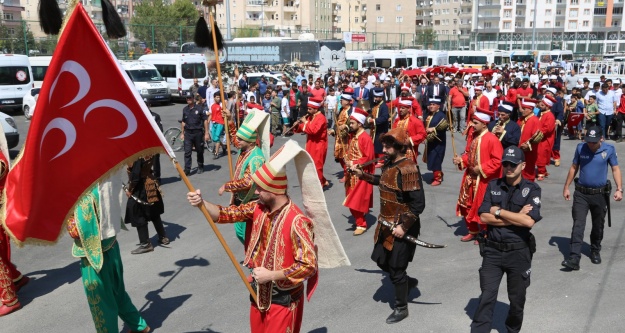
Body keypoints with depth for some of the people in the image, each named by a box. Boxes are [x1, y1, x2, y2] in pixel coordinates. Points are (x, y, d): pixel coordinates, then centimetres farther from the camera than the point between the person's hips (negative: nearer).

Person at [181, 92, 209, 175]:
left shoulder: (199, 108, -5)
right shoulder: (185, 109, 8)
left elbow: (205, 120, -4)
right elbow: (183, 122, 17)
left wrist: (206, 133, -7)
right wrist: (182, 133, 14)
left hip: (198, 132, -3)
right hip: (188, 133, 3)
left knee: (200, 151, 10)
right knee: (187, 152, -4)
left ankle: (200, 167, 28)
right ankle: (187, 170, -4)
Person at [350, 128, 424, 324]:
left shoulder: (408, 169, -25)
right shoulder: (390, 164, 2)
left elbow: (418, 204, -25)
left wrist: (404, 226, -24)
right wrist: (363, 175, 18)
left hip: (401, 227, -9)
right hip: (387, 224, 9)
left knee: (396, 269, 5)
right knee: (382, 261, 19)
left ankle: (401, 308, 26)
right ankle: (408, 282, 45)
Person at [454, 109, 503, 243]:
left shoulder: (492, 139, -19)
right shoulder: (473, 136, 6)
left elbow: (497, 161, -21)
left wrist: (481, 169, -21)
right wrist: (461, 160, -2)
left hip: (483, 180, -8)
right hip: (470, 177, 8)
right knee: (467, 205, 15)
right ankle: (473, 231, 32)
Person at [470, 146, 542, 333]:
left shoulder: (532, 190, -5)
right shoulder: (493, 186, 2)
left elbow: (529, 221, -19)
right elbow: (484, 217, -9)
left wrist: (498, 211, -12)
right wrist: (517, 216, -14)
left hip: (519, 252, 0)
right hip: (493, 250, 1)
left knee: (517, 299, 16)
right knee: (487, 297, -2)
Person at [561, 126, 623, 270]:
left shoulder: (609, 149, -8)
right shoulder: (580, 147, -5)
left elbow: (615, 169, -3)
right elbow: (574, 168, 4)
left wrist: (619, 189, -15)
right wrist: (566, 187, 6)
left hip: (600, 194, 0)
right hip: (581, 194, 0)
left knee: (598, 226, 14)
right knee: (578, 225, -6)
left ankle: (595, 251, 36)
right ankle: (574, 258, -10)